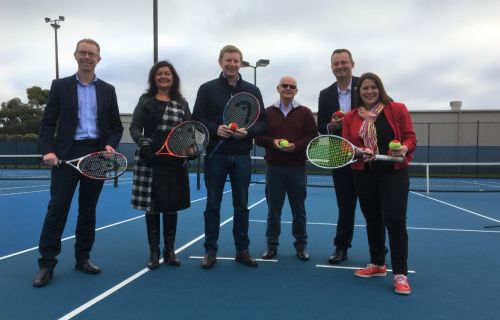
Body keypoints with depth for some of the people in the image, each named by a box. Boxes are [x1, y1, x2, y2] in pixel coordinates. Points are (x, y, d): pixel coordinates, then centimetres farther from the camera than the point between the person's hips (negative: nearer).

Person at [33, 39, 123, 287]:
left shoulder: (108, 90, 12)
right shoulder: (60, 86, 7)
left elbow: (116, 127, 11)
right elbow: (47, 123, 3)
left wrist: (110, 145, -8)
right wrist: (48, 150, -12)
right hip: (66, 154, -2)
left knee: (88, 210, 9)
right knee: (57, 208, -3)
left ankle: (83, 258, 21)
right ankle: (46, 264, 4)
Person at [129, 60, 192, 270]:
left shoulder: (182, 103, 10)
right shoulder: (145, 100, 6)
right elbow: (134, 127, 1)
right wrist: (143, 143, -17)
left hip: (175, 161, 2)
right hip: (150, 160, -1)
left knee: (172, 206, 7)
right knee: (152, 206, 3)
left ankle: (169, 251, 20)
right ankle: (154, 253, 15)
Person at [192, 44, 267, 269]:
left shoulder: (252, 91, 7)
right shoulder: (207, 89, 3)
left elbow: (262, 122, 6)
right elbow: (197, 119, 0)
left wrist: (247, 131, -14)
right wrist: (215, 129, -18)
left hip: (241, 156, 2)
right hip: (215, 155, -1)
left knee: (241, 206, 9)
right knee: (212, 205, 5)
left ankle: (242, 250, 21)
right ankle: (210, 251, 17)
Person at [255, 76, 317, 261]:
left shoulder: (305, 113, 5)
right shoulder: (268, 112, 8)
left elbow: (313, 137, -1)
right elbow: (259, 138, 4)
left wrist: (296, 145, -16)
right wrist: (273, 142, -14)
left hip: (297, 168, 0)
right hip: (273, 168, 1)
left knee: (299, 210, 9)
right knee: (273, 209, 8)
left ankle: (301, 246, 22)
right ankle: (272, 245, 20)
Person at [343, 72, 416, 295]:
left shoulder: (397, 110, -1)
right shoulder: (350, 117, 5)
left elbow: (410, 138, -1)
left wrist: (404, 148, -23)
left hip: (394, 173, -3)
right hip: (363, 175, 3)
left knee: (395, 221, -6)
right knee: (372, 220, 13)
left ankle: (400, 274, 2)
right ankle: (377, 264, 29)